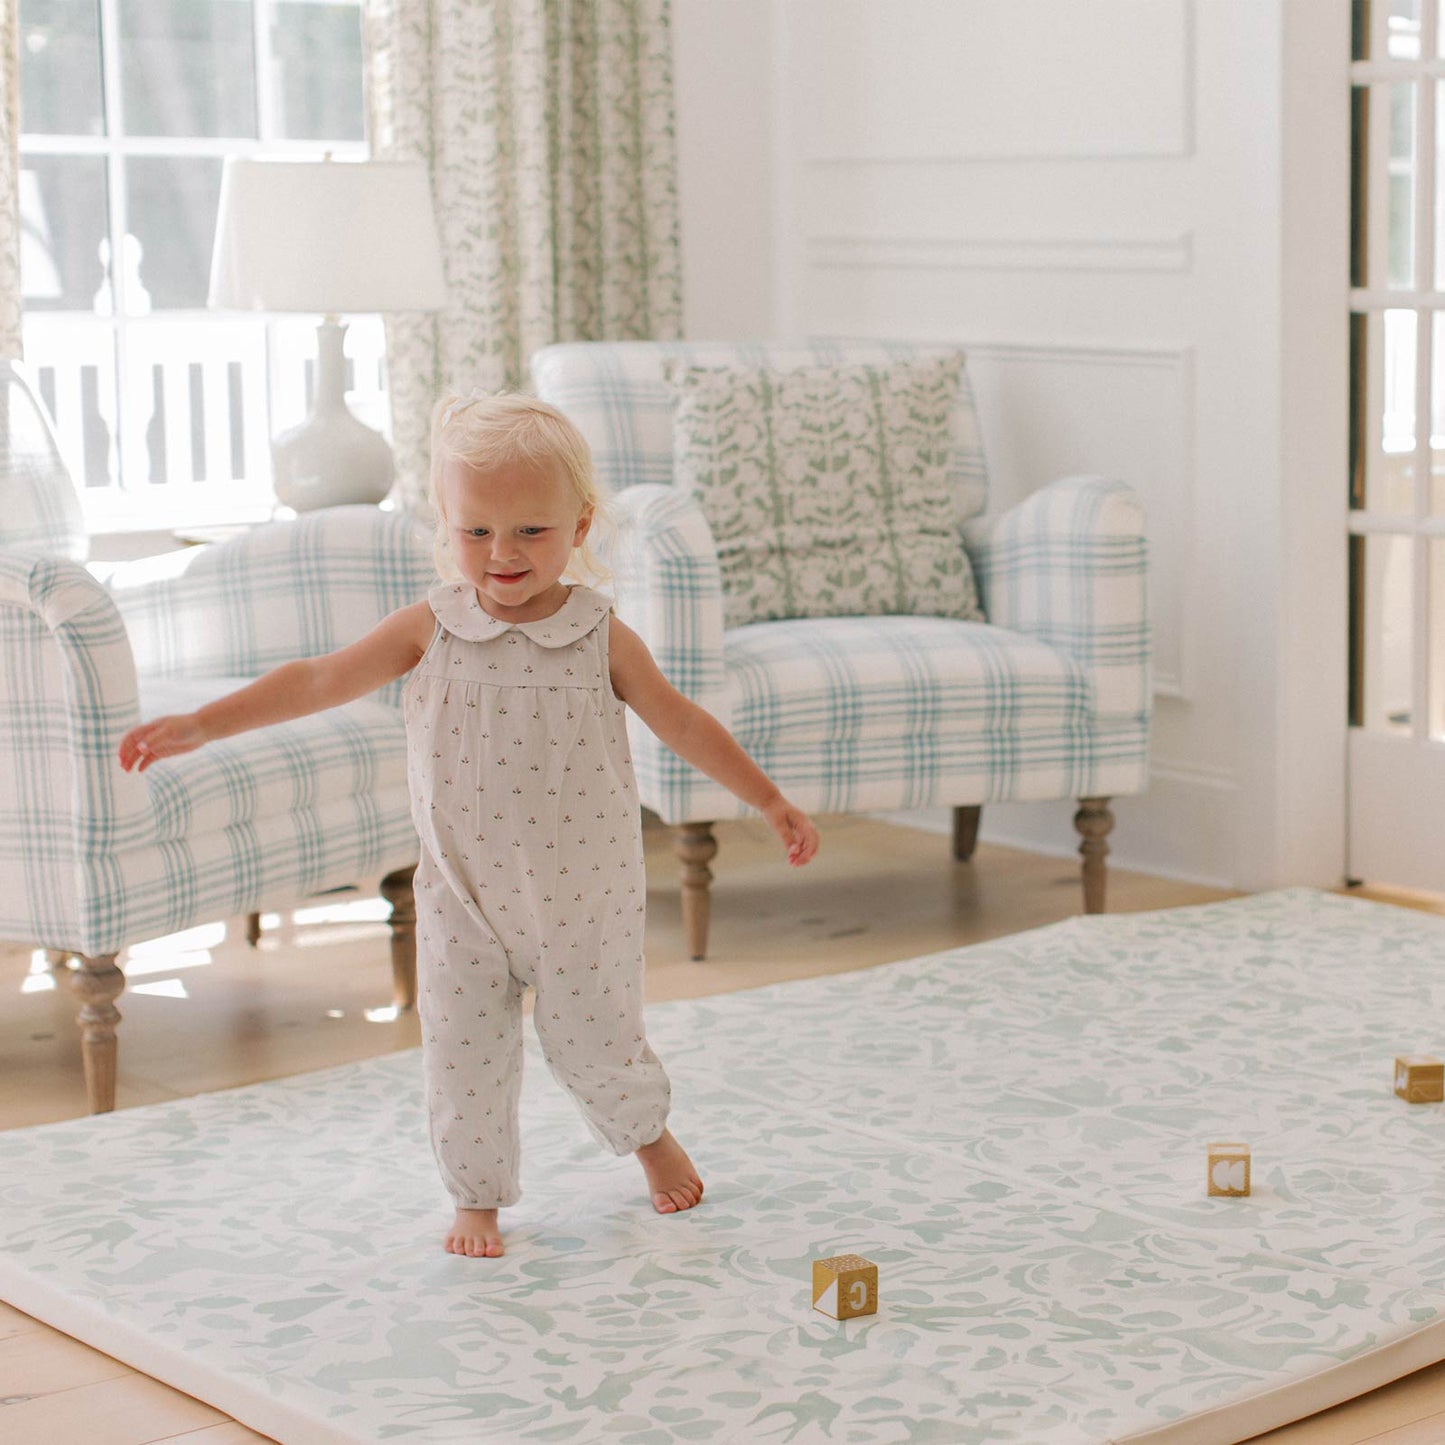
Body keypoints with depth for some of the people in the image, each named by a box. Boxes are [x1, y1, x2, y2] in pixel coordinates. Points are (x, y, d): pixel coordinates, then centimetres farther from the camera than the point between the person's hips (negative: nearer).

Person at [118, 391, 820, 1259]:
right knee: (464, 1055, 3)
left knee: (594, 1043, 9)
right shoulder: (430, 631, -6)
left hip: (582, 892, -1)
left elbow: (684, 724, 1)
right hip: (463, 897, 1)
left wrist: (773, 802, 2)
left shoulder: (600, 638, -8)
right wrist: (201, 725, -17)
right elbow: (321, 681, -9)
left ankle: (651, 1136, 40)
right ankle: (478, 1198, 24)